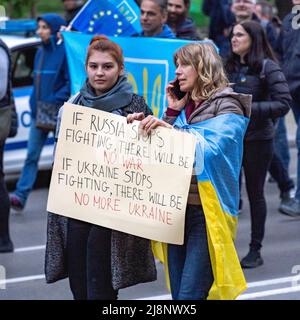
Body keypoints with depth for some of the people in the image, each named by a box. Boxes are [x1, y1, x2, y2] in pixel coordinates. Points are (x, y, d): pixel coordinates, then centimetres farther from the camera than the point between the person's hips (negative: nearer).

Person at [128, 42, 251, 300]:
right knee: (178, 292, 8)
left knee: (190, 295, -13)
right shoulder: (183, 106, 18)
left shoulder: (227, 107, -4)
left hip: (207, 212, -7)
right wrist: (172, 112, 8)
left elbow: (210, 147, -20)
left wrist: (169, 129, -27)